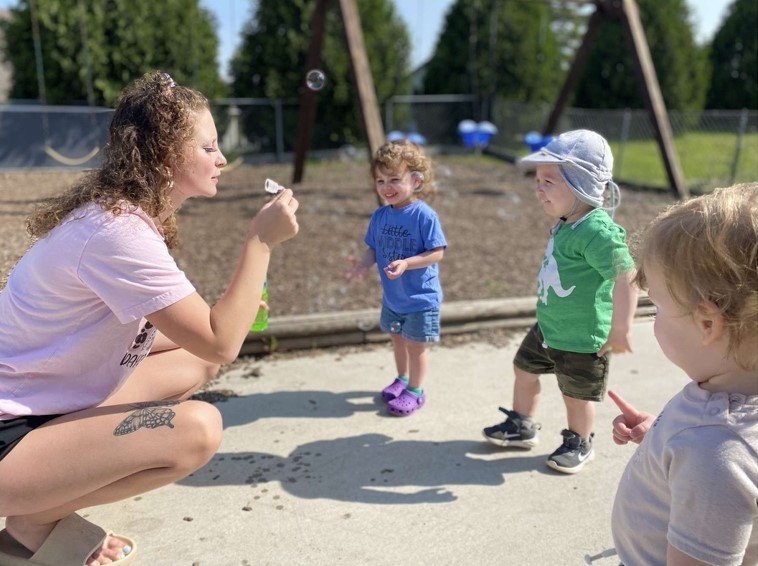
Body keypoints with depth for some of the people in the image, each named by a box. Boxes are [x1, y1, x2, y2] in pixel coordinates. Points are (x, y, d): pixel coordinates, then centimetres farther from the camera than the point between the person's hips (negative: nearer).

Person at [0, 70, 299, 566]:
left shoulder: (124, 211, 4)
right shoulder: (117, 230, -26)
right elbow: (223, 342, -26)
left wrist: (234, 307, -4)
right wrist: (262, 241, -21)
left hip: (49, 402, 10)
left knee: (201, 361, 11)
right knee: (196, 430, -28)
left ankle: (57, 487, 11)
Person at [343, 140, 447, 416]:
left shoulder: (424, 215, -21)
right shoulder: (380, 215, -4)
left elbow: (437, 253, -21)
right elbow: (373, 248, 4)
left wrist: (407, 263, -33)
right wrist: (364, 263, -17)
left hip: (421, 297, -6)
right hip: (391, 296, 6)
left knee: (415, 344, 8)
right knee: (397, 339, 22)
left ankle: (415, 391, 28)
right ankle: (402, 378, 45)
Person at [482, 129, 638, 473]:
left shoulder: (597, 231, -29)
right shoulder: (564, 224, 0)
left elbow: (627, 275, -33)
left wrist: (620, 329, -33)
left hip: (582, 338, -9)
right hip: (548, 327, 9)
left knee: (576, 394, 12)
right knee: (524, 369, 21)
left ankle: (580, 444, 38)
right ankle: (522, 426, 42)